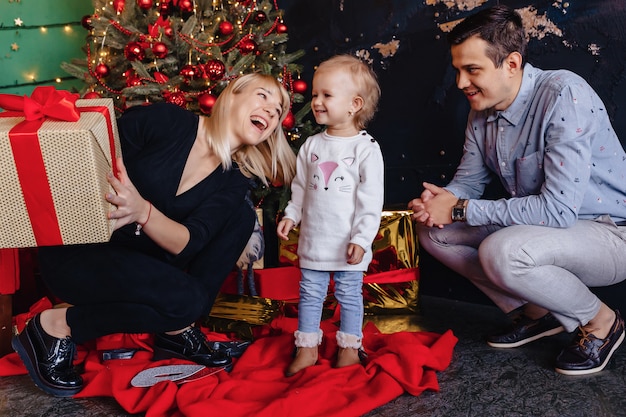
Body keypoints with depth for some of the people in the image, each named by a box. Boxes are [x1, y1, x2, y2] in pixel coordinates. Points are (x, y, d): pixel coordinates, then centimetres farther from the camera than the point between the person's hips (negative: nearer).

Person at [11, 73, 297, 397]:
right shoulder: (165, 121, -15)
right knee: (186, 299, -28)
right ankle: (56, 327, -8)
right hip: (74, 251, -6)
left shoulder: (234, 178, -2)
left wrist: (142, 210, -35)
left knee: (240, 215, -6)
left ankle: (177, 330, 0)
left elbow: (186, 245, -16)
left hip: (141, 258, 6)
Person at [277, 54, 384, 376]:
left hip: (348, 244, -4)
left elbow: (371, 200, -12)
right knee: (310, 293, 11)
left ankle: (350, 347, 26)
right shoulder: (312, 145, 4)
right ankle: (306, 348, 23)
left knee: (349, 294, 10)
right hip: (313, 239, 4)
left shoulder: (366, 148, -10)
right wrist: (291, 215, 3)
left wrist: (361, 239, -16)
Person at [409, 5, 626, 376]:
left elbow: (558, 209, -32)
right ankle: (536, 312, 9)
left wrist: (461, 209, -25)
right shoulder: (483, 112, -1)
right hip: (540, 227, 8)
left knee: (501, 251, -35)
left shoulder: (565, 96, -26)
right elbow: (468, 181, 10)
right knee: (434, 232, -1)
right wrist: (437, 202, -16)